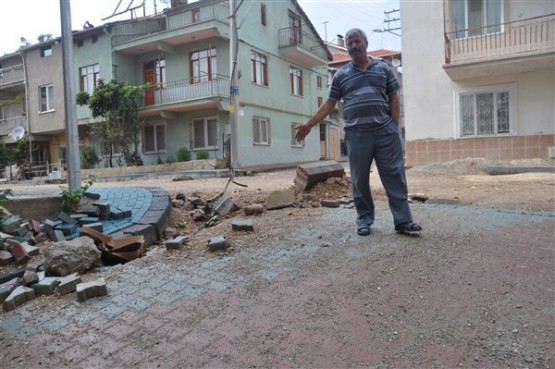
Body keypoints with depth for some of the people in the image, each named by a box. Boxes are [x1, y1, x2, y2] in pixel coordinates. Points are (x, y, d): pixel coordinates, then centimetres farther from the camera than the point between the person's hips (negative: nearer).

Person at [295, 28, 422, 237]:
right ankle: (364, 220, 15)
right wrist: (309, 124, 4)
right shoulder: (341, 75, 12)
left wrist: (394, 125, 0)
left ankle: (403, 220, 3)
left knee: (394, 175, -2)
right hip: (356, 134, 0)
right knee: (360, 180, 3)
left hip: (385, 131, 0)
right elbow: (329, 104, 11)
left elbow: (393, 98, 11)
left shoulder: (383, 68, 13)